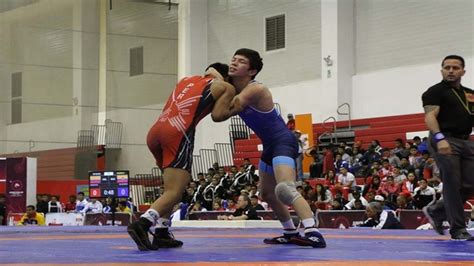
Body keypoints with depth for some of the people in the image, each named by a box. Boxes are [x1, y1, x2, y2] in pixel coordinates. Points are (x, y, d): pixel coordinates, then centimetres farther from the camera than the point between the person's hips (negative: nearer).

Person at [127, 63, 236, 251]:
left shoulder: (187, 80, 33)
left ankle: (161, 233, 8)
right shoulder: (226, 88, 15)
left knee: (173, 188, 20)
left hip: (155, 131, 7)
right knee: (175, 192, -12)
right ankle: (142, 225, -34)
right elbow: (217, 116, 2)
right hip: (178, 133, -7)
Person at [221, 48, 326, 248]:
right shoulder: (234, 90, 6)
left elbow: (223, 114, -27)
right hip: (270, 145, 10)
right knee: (267, 194, 23)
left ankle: (313, 233, -43)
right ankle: (291, 233, 37)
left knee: (284, 189, -31)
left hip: (283, 142, -10)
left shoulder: (255, 90, -22)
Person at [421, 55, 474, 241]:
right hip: (445, 141, -7)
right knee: (452, 185, -7)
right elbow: (430, 116, -14)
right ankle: (458, 230, -2)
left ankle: (436, 211, 21)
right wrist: (439, 138, -29)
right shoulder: (435, 91, -1)